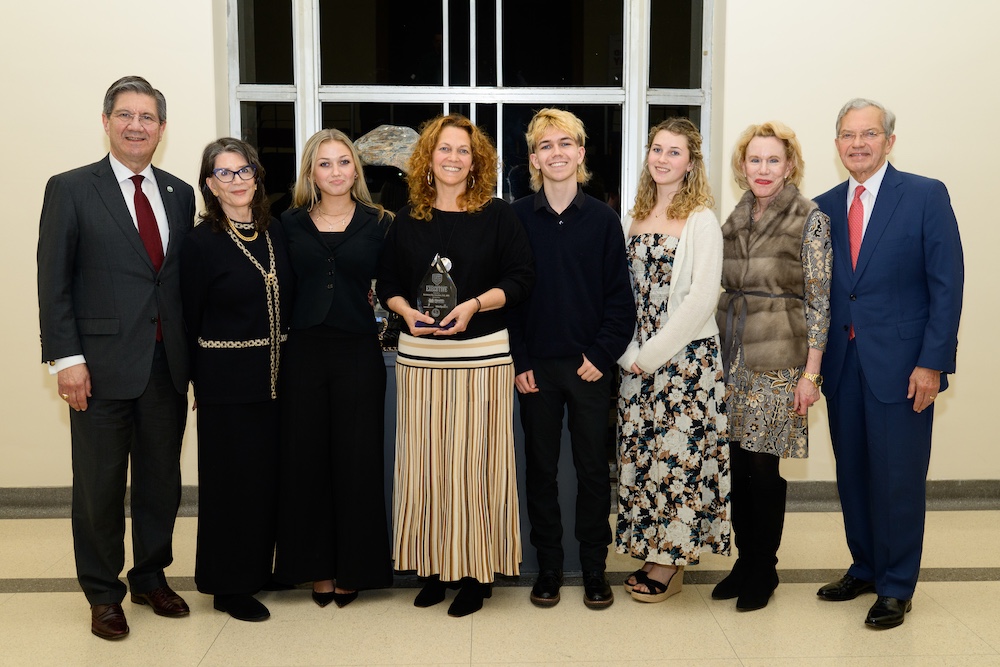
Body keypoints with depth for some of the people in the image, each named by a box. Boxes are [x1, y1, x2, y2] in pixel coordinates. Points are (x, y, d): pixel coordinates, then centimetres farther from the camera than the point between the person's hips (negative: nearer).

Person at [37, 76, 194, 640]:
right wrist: (66, 358, -11)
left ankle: (152, 577, 32)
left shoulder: (181, 195, 10)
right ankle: (104, 594, 24)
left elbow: (185, 278, 11)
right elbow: (54, 282, -4)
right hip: (103, 365, -3)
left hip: (168, 363, 4)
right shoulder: (71, 189, -1)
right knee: (101, 486, 7)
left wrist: (193, 354, 7)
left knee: (162, 481, 13)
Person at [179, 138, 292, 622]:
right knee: (232, 478, 4)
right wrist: (200, 377, -1)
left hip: (275, 378, 5)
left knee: (269, 475, 12)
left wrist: (288, 366, 8)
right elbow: (191, 319, -4)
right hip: (227, 383, -5)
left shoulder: (274, 234, 8)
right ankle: (229, 586, 18)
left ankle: (260, 567, 29)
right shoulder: (201, 242, -8)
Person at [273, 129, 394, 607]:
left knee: (356, 460, 3)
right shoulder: (291, 224, 8)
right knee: (305, 460, 5)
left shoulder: (378, 223, 5)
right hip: (304, 352, 1)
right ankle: (317, 567, 19)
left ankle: (353, 568, 18)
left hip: (358, 352, -1)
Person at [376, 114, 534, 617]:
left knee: (475, 461, 0)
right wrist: (407, 311, -8)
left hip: (483, 356, -3)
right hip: (419, 356, 3)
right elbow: (387, 283, 12)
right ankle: (434, 566, 18)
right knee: (426, 461, 5)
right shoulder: (408, 219, 10)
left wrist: (473, 305, -16)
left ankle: (475, 573, 11)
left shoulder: (497, 216, 2)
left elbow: (520, 278, -3)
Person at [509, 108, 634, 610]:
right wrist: (518, 362, -5)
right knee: (540, 468, 9)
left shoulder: (602, 218, 2)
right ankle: (548, 567, 23)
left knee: (593, 468, 7)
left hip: (589, 364, 0)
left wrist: (602, 354, -7)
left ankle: (594, 568, 21)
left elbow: (620, 295, 2)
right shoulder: (516, 218, 1)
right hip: (536, 366, 0)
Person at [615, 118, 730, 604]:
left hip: (686, 355, -5)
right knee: (639, 451, 8)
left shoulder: (702, 221, -5)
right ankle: (650, 552, 21)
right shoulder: (633, 218, 11)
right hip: (637, 358, 6)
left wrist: (652, 354, -13)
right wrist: (629, 353, -2)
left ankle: (670, 564, 11)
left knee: (678, 451, -2)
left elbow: (702, 299, -13)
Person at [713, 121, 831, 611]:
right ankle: (745, 559, 24)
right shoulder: (734, 221, 11)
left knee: (764, 466, -1)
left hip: (779, 360, -5)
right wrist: (718, 357, 12)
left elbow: (819, 301, -7)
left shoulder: (811, 221, -4)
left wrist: (810, 373, -11)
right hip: (733, 358, 5)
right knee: (737, 464, 8)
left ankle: (763, 571, 16)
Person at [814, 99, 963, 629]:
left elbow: (947, 284, -7)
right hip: (842, 363, 4)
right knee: (852, 474, 13)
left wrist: (932, 363, -13)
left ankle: (896, 587, 20)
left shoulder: (926, 196, -3)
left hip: (901, 365, -4)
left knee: (898, 479, 3)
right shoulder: (824, 207, 9)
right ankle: (863, 569, 31)